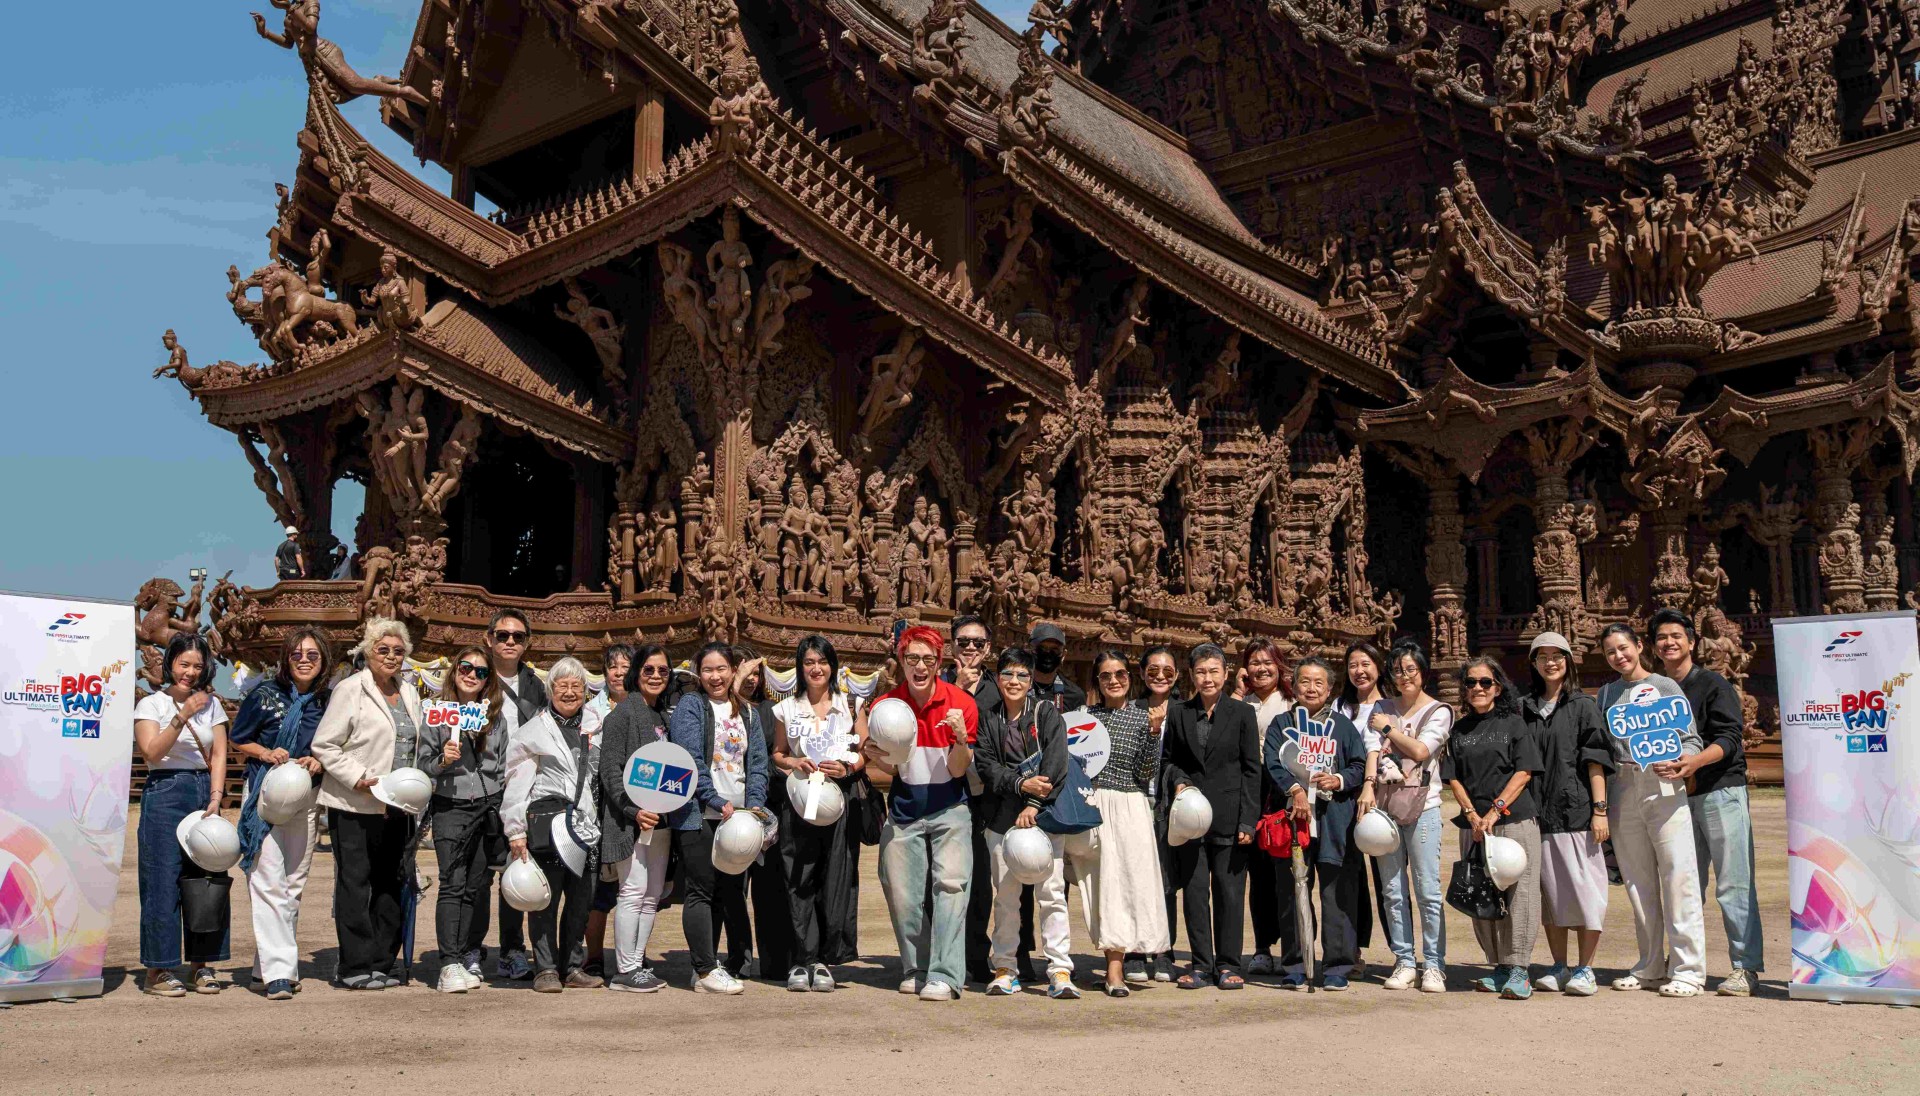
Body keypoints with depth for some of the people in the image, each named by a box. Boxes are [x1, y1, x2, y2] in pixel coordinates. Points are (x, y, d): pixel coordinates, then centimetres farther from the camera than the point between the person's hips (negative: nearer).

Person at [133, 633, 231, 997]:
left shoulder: (211, 704, 12)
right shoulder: (151, 704, 1)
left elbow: (218, 756, 7)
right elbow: (151, 752, -13)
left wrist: (215, 799, -4)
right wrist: (182, 716, -22)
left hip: (205, 792, 4)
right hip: (165, 793, -4)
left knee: (207, 879, 1)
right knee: (163, 881, -6)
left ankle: (202, 965, 10)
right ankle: (157, 970, 0)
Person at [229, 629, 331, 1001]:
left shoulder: (327, 701, 6)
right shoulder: (264, 694, -2)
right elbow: (236, 740, 5)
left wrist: (319, 762, -5)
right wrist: (266, 753, -13)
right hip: (265, 795, -4)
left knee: (294, 885, 8)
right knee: (268, 882, -11)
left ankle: (273, 964, 19)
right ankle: (278, 971, -14)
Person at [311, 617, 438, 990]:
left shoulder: (409, 693, 14)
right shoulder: (350, 690, -6)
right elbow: (324, 745, -9)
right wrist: (359, 778, -17)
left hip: (397, 806, 7)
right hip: (355, 806, -6)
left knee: (392, 885, 9)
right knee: (354, 883, -2)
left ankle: (381, 963, 16)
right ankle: (355, 967, 4)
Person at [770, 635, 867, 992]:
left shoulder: (851, 705, 9)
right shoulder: (786, 709, 11)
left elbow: (867, 753, 7)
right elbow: (777, 755, 16)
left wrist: (847, 768, -12)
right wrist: (793, 763, -5)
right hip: (799, 802, 1)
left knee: (837, 879, -5)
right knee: (799, 882, -4)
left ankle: (825, 960, 3)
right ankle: (803, 959, 1)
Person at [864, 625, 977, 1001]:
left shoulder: (961, 702, -10)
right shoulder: (886, 705, -3)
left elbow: (958, 770, -9)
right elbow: (891, 768, 3)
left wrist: (962, 739, -29)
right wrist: (874, 755, -19)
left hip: (949, 810, -2)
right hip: (904, 811, 3)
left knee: (950, 884, -15)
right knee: (902, 894, 3)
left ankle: (944, 977, -16)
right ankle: (915, 970, 21)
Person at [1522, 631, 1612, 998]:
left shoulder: (1583, 706, 3)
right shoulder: (1525, 709, 13)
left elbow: (1596, 762, -3)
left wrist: (1600, 809, -9)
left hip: (1576, 812, -4)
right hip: (1538, 813, 4)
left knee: (1584, 888, -4)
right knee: (1549, 891, 7)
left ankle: (1585, 969, 3)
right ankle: (1559, 967, 15)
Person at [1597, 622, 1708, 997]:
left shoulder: (1665, 686, 4)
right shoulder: (1606, 694, 15)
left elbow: (1691, 738, 1)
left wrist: (1681, 762, -19)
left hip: (1663, 787, -4)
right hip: (1622, 792, 4)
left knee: (1678, 877, -8)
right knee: (1638, 882, 8)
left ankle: (1688, 969, -5)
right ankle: (1650, 966, 16)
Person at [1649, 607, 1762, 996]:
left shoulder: (1714, 684, 0)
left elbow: (1730, 738, -11)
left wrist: (1697, 761, -27)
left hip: (1721, 791, -5)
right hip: (1678, 797, 5)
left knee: (1733, 884, -6)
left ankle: (1746, 967, -2)